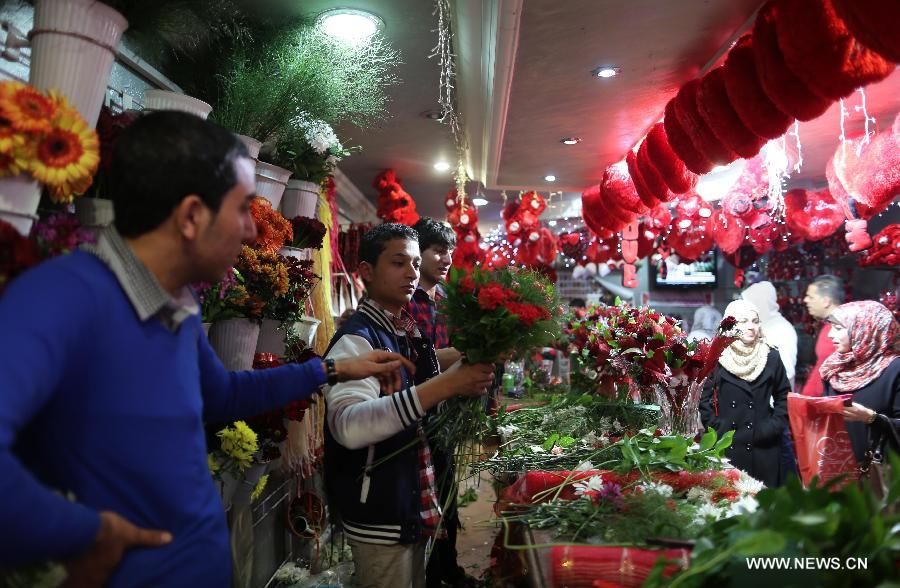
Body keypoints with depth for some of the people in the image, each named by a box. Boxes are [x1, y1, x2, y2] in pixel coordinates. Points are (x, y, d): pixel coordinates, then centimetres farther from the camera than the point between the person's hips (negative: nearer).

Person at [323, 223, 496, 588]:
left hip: (415, 508, 9)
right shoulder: (356, 339, -20)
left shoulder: (408, 333, 8)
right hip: (379, 517, -8)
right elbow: (348, 426, -37)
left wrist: (465, 380, 4)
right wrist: (443, 385, -41)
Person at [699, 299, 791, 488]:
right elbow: (704, 398, 1)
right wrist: (719, 428, -6)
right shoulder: (717, 358, -1)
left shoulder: (771, 357, 6)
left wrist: (773, 426, 1)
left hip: (765, 448, 2)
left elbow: (784, 397, 12)